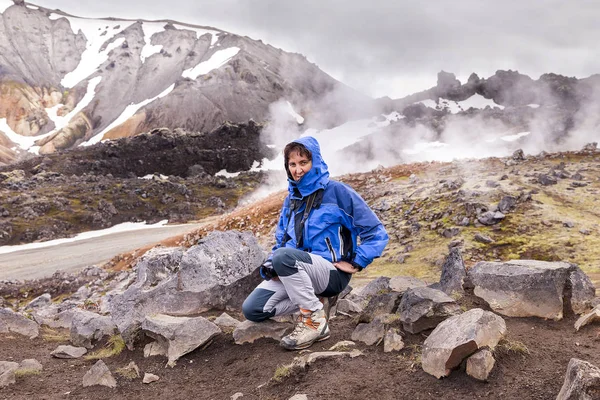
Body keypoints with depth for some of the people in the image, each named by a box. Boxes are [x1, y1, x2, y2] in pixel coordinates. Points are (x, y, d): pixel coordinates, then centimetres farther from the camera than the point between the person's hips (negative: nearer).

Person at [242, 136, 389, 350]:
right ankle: (310, 300, 4)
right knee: (252, 310, -13)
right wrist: (273, 266, -2)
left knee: (284, 256, -36)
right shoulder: (291, 198, 13)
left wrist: (355, 263, -12)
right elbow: (282, 239, 18)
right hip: (297, 272, 6)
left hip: (332, 272, -6)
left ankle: (315, 320, -20)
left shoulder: (337, 192, -7)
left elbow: (376, 232, -6)